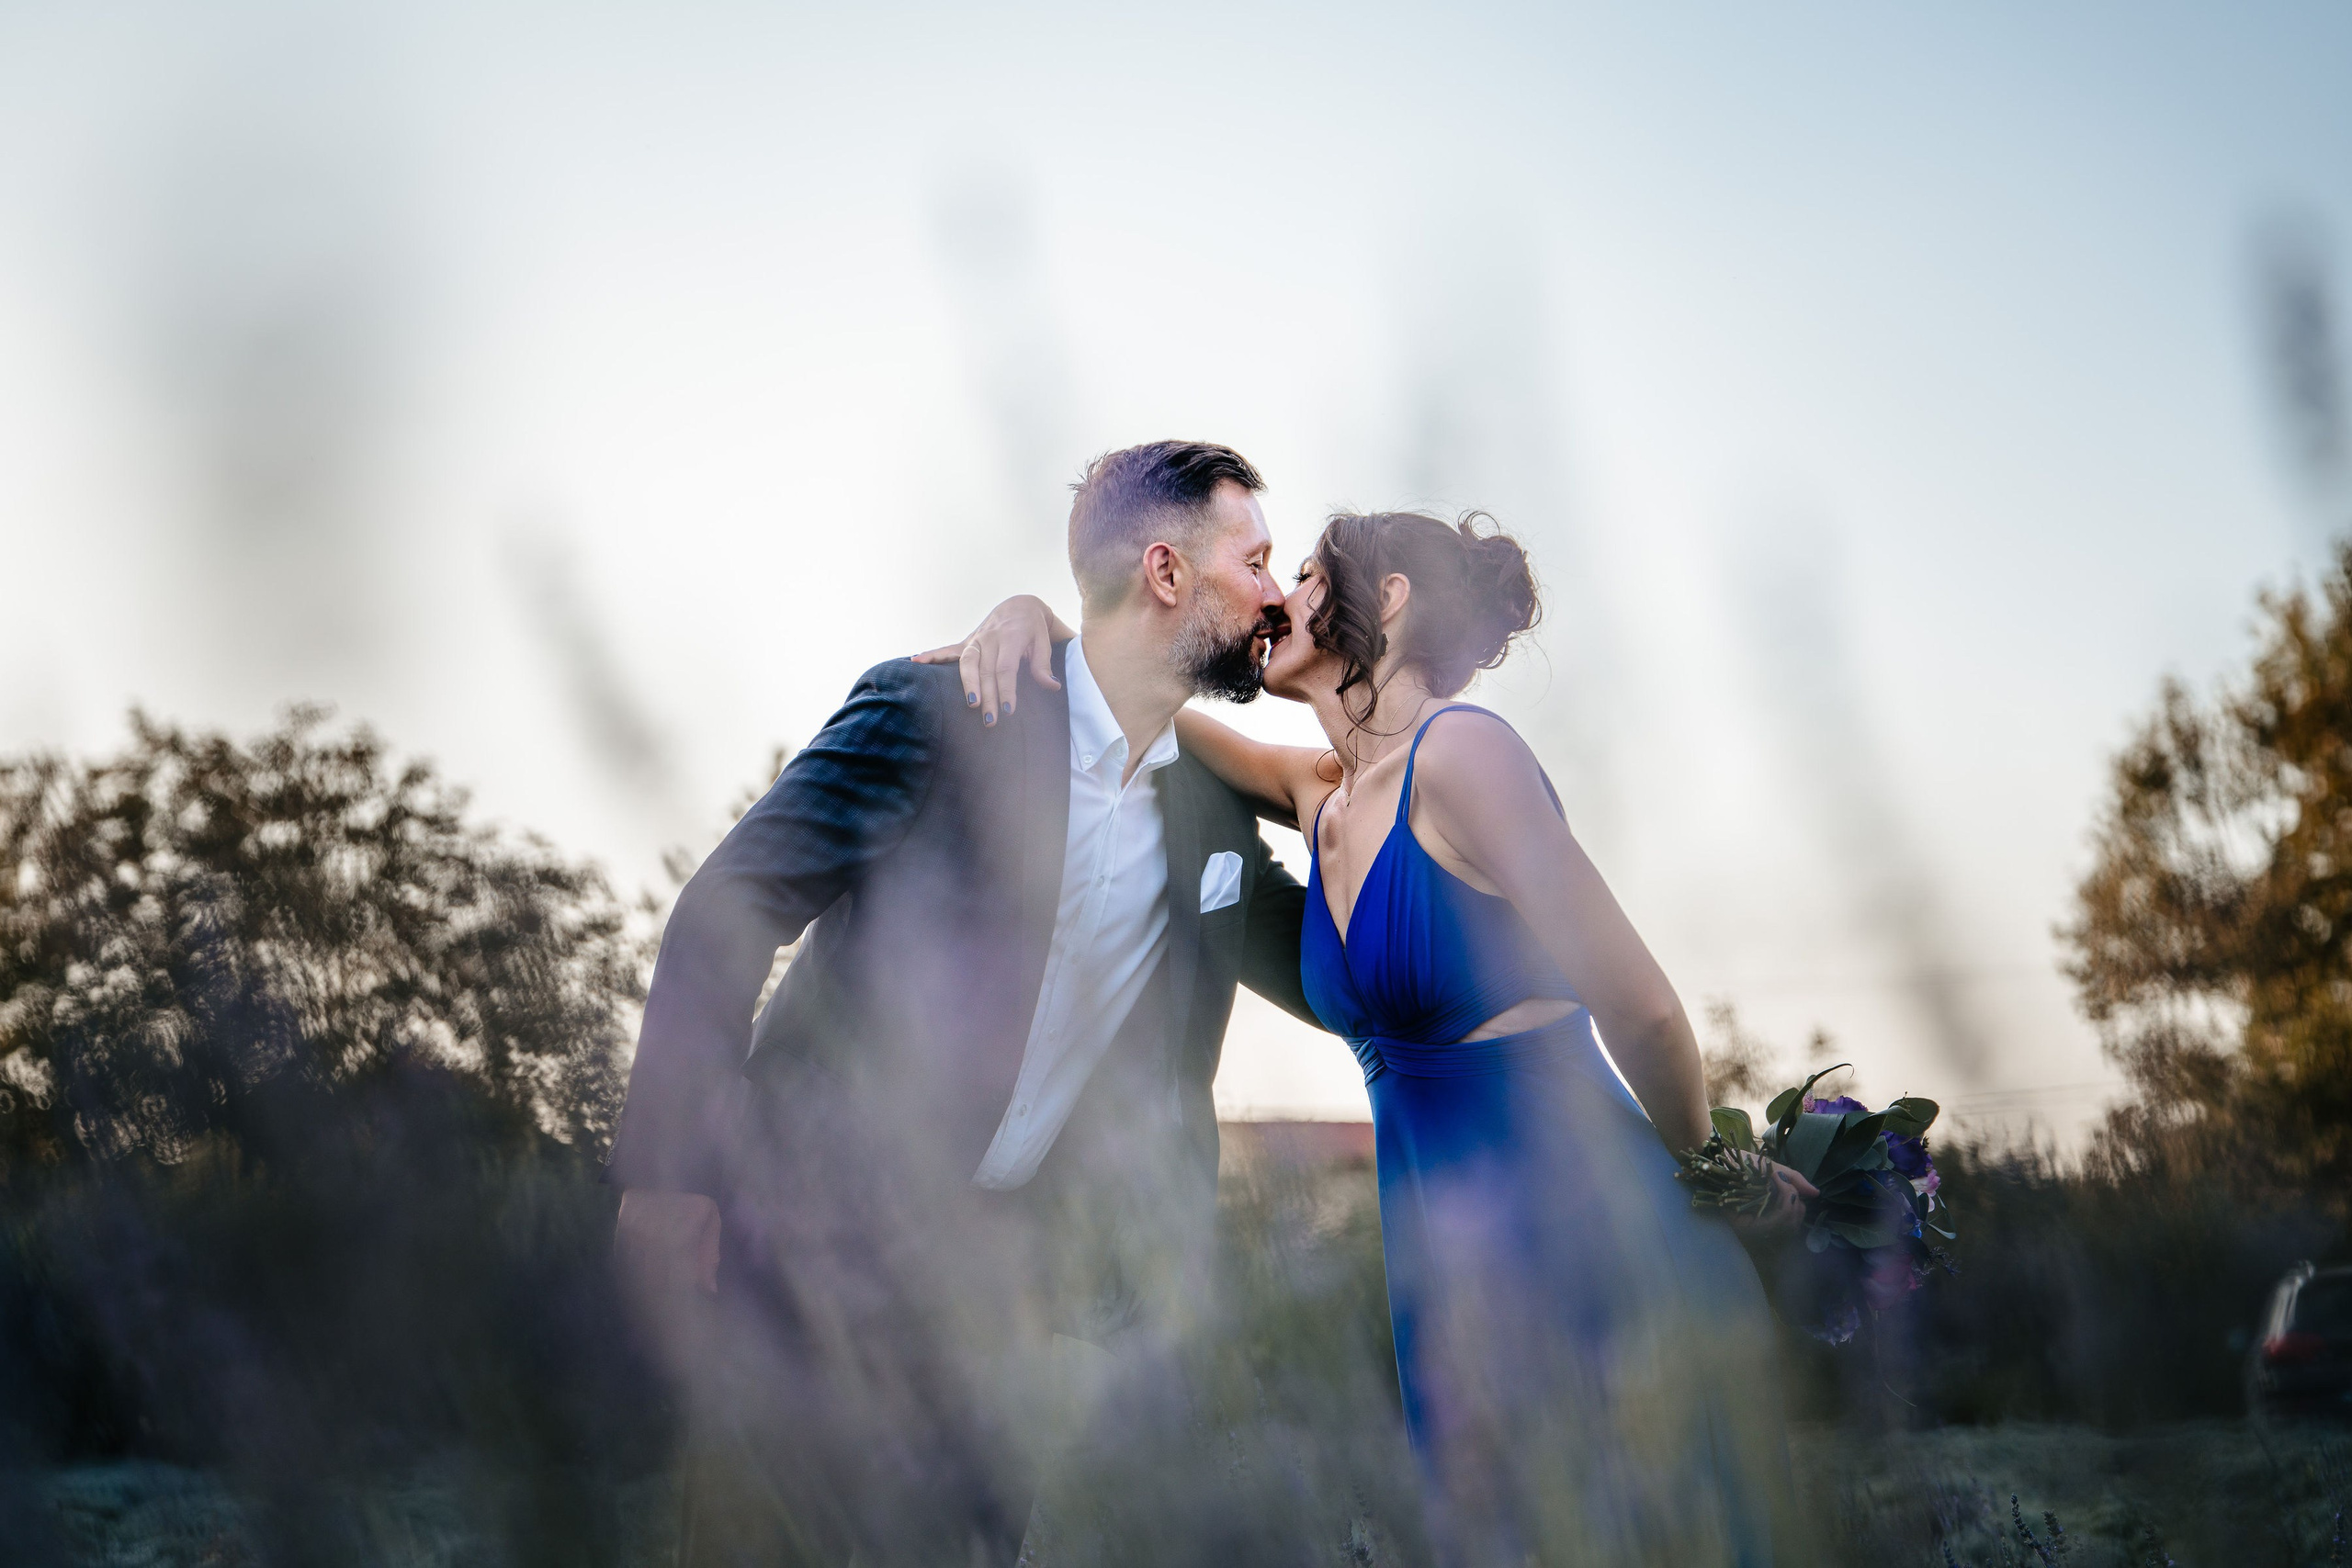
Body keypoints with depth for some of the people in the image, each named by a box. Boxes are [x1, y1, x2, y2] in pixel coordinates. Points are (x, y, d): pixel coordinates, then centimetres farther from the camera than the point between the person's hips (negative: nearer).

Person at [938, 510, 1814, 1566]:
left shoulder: (1459, 751, -14)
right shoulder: (1318, 793, 10)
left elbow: (1637, 1007, -13)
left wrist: (1706, 1173, 2)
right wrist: (1034, 616, 2)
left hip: (1596, 1261, -7)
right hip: (1453, 1283, 7)